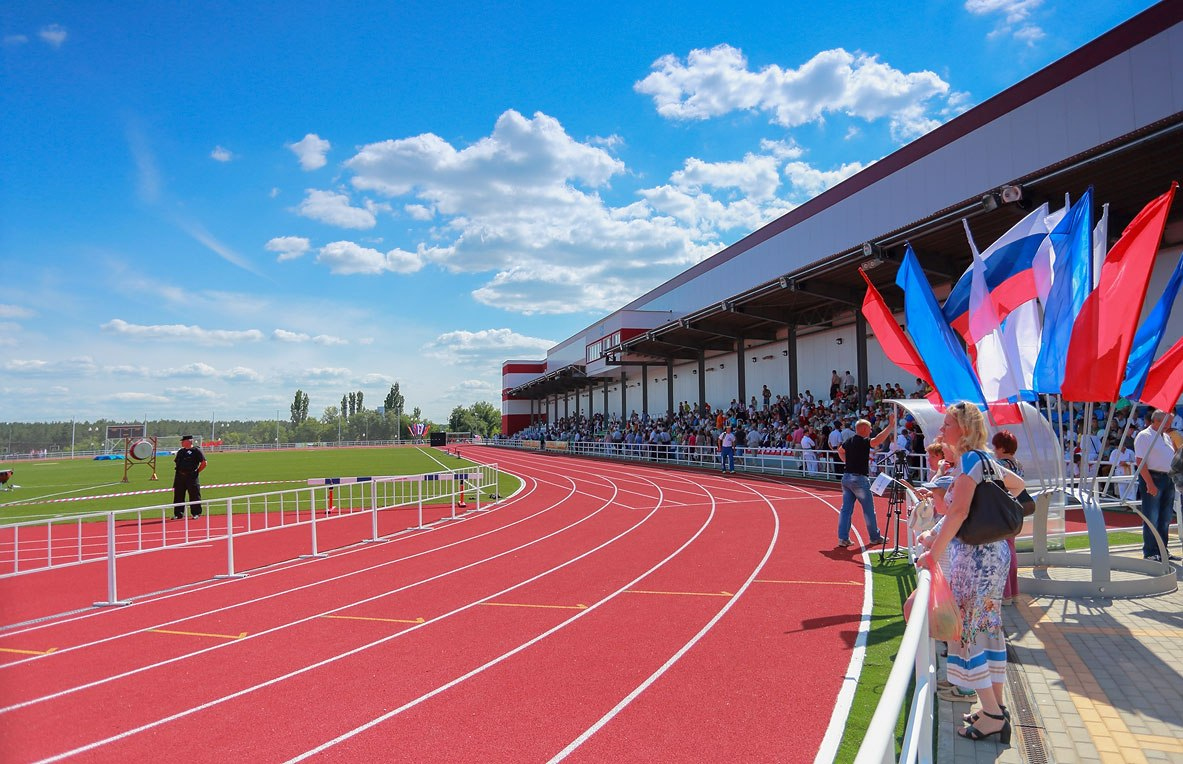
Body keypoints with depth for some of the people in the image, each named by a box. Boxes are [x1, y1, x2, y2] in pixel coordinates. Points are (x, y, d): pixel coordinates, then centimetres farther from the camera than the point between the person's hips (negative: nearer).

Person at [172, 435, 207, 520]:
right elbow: (176, 461, 24)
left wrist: (197, 471, -5)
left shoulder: (196, 451, -4)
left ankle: (196, 513, 7)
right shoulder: (180, 451, 15)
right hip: (180, 476, 6)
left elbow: (204, 463, -7)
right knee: (178, 496, 8)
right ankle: (178, 514, 17)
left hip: (192, 477, -6)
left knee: (194, 496, -2)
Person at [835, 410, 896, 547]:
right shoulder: (863, 442, -13)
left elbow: (840, 451, 29)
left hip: (846, 477, 7)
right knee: (869, 510, 7)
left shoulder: (849, 441, 11)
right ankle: (875, 538, 17)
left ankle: (843, 538, 1)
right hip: (859, 479, -7)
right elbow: (878, 440, -30)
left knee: (846, 509, 5)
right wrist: (891, 425, -29)